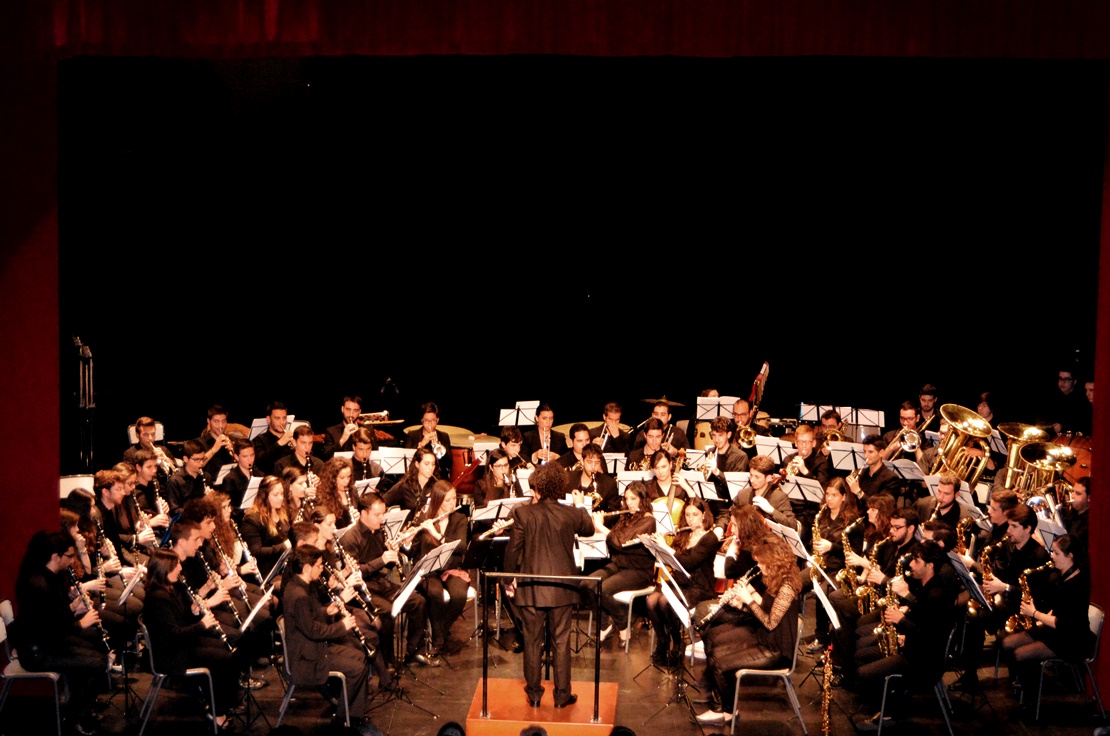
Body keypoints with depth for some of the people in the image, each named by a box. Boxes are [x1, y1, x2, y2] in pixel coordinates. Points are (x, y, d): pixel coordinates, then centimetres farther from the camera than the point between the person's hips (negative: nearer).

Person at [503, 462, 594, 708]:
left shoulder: (522, 513, -11)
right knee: (561, 641, 9)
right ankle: (562, 694, 14)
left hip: (530, 588, -1)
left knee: (533, 640, 10)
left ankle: (534, 693, 18)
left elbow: (512, 550, -6)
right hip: (561, 587, 1)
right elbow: (589, 529, 15)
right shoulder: (571, 514, -7)